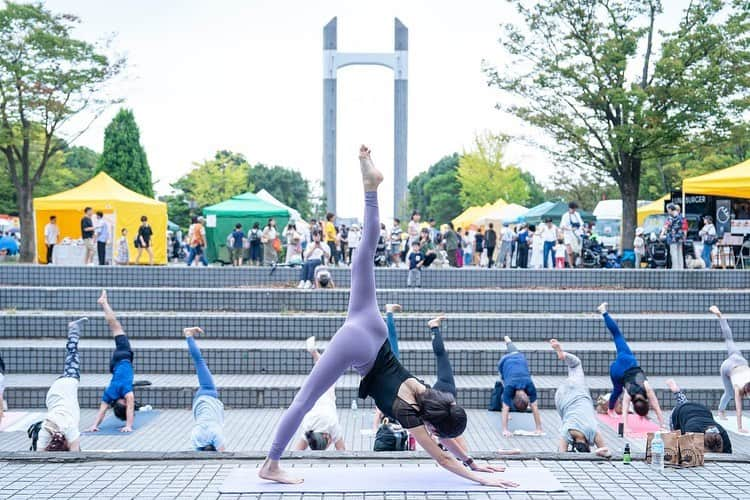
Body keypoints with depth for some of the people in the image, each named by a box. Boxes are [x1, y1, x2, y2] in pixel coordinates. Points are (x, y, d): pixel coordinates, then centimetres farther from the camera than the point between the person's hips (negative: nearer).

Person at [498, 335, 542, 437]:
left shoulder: (530, 386, -38)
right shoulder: (509, 387, -42)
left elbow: (535, 408, -34)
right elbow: (505, 409, -42)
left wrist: (539, 429, -32)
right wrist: (505, 430, -47)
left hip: (519, 358, 3)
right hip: (504, 362, -3)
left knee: (513, 351, 36)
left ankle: (507, 339, 67)